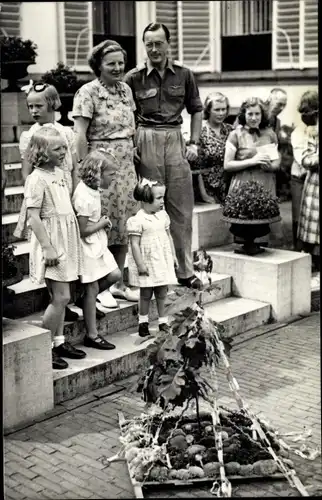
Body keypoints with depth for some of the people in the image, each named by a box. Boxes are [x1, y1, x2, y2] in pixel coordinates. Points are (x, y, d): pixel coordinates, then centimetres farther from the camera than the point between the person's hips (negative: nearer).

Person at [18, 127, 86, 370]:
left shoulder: (60, 174, 11)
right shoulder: (37, 179, -14)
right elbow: (34, 218, -17)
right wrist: (48, 247, -21)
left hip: (66, 242, 8)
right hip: (51, 243, -8)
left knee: (60, 297, 13)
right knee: (62, 297, -8)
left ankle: (59, 342, 23)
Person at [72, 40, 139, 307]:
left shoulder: (125, 89, 12)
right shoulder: (88, 92, -8)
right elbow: (80, 135, -12)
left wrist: (133, 150, 12)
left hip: (126, 165, 7)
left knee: (125, 226, 10)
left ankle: (119, 284, 21)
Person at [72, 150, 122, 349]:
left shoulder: (93, 190, 5)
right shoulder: (84, 196, -25)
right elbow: (83, 230, -24)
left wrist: (103, 221, 2)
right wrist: (103, 223, -10)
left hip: (98, 243, 9)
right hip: (88, 246, -9)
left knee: (115, 275, 9)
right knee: (92, 288, 0)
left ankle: (87, 303, 27)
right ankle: (92, 335, 11)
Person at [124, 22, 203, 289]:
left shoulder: (184, 74, 7)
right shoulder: (134, 77, 0)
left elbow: (196, 110, 16)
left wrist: (193, 143, 7)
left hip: (175, 140, 2)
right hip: (146, 141, -2)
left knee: (182, 208, 5)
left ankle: (185, 270, 15)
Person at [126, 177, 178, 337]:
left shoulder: (163, 216, 5)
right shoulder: (137, 220, -16)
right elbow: (134, 243, -16)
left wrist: (173, 256, 14)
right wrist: (140, 264, -17)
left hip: (163, 260, 5)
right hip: (147, 261, -5)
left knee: (162, 293, 11)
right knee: (146, 293, 6)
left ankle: (163, 321, 22)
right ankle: (143, 322, 20)